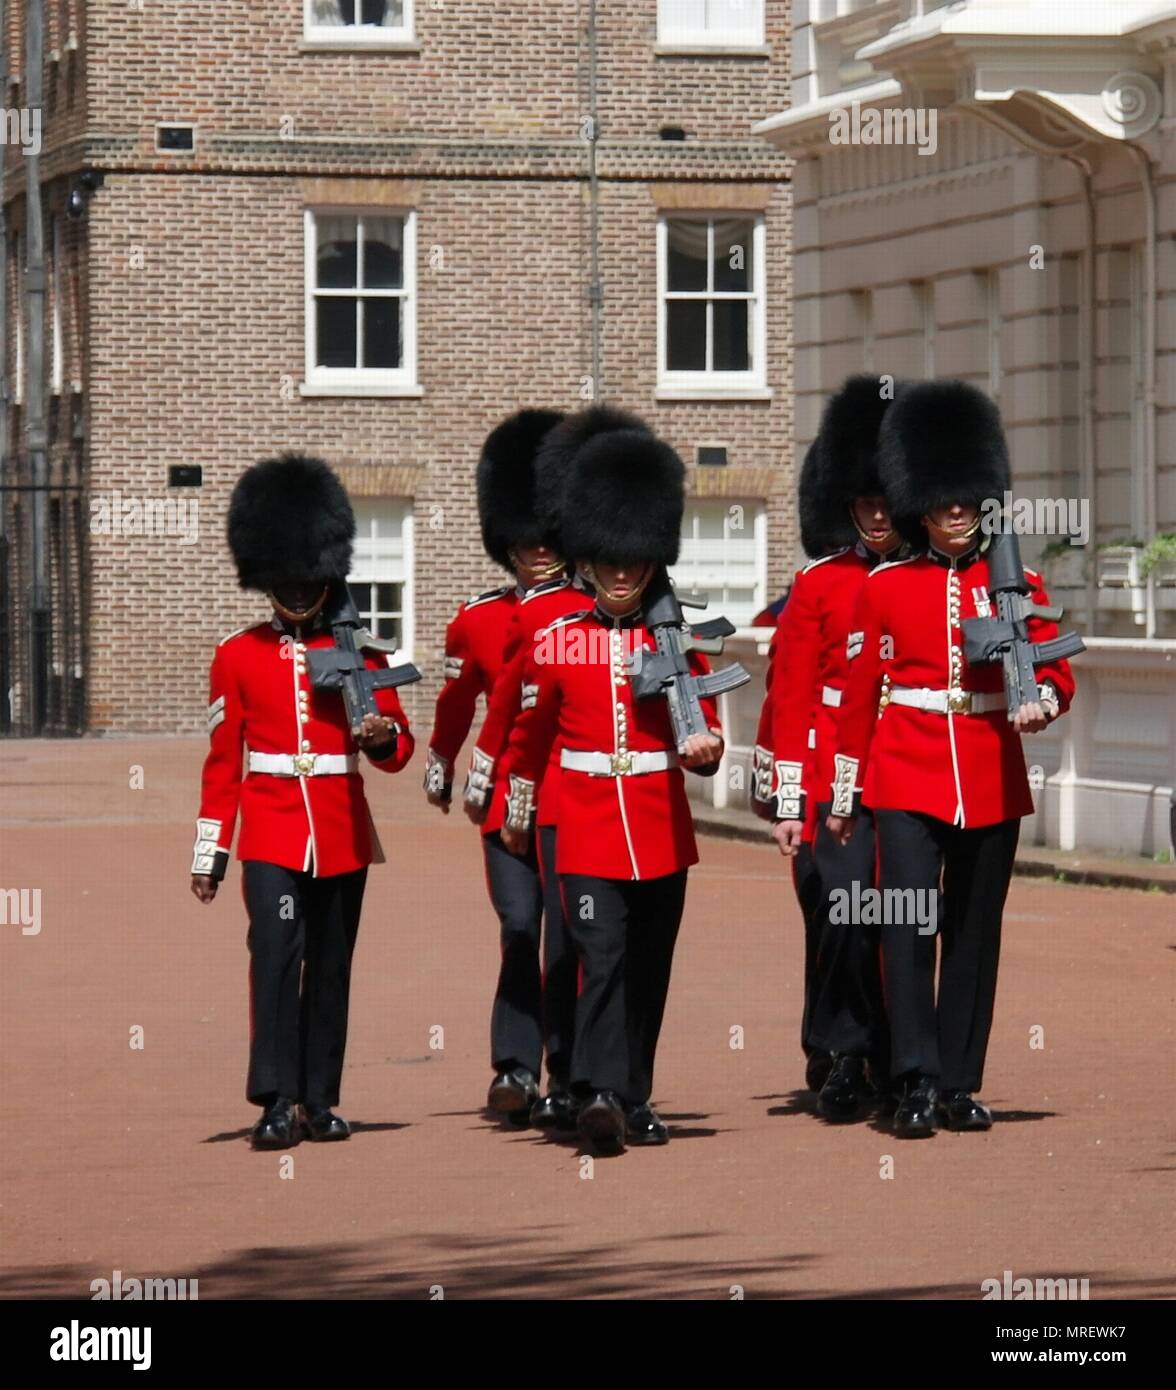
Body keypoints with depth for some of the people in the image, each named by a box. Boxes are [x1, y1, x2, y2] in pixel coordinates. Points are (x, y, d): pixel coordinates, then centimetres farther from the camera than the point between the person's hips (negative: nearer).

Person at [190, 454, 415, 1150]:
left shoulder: (359, 653, 6)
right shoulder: (239, 656, 4)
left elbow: (399, 747, 6)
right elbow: (222, 760, 6)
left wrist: (383, 737, -19)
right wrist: (209, 853, 3)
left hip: (343, 836, 2)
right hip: (271, 835, -2)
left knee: (331, 968, 6)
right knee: (275, 951, -17)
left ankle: (320, 1100, 16)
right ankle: (277, 1100, -19)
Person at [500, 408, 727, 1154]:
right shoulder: (556, 643, 0)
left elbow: (705, 729, 4)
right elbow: (530, 734, 12)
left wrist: (703, 748, -20)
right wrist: (517, 813, 20)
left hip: (661, 832, 2)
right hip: (587, 830, -2)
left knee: (649, 968, 10)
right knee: (602, 957, -17)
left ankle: (635, 1099, 21)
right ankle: (599, 1092, -26)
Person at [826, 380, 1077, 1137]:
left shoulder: (1017, 584, 6)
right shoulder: (886, 587, 4)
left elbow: (1057, 673, 5)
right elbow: (860, 696, 7)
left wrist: (1040, 701, -19)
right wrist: (843, 795, 8)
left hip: (992, 782, 2)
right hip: (907, 779, -2)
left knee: (976, 934, 6)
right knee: (910, 926, -13)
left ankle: (961, 1087, 13)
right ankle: (919, 1084, -13)